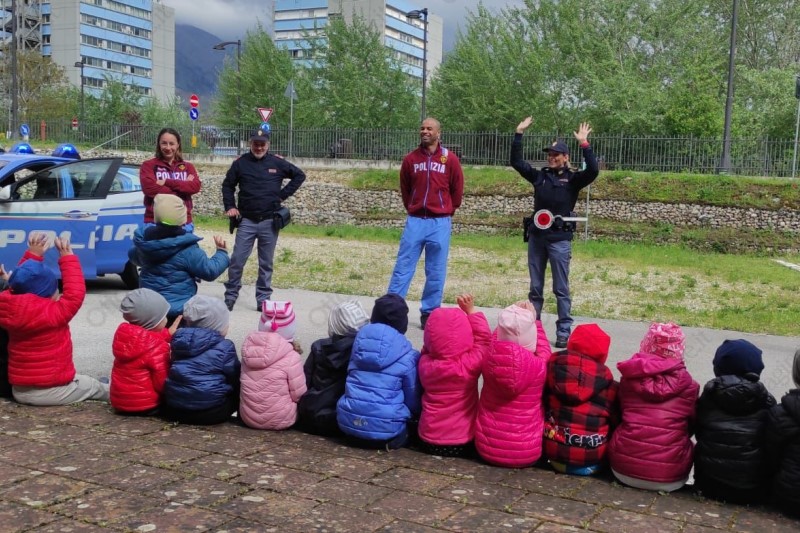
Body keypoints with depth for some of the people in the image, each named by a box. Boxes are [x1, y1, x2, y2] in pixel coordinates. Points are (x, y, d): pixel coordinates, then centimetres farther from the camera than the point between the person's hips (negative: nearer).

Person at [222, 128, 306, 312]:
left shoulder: (278, 163, 0)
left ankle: (263, 299, 16)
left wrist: (283, 194, 3)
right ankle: (230, 296, 12)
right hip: (246, 221, 0)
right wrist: (230, 206, 2)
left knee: (266, 264, 7)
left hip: (270, 222, 0)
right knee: (237, 261, -2)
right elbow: (228, 185, 13)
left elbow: (300, 175, 10)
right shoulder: (241, 163, 1)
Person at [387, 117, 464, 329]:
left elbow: (457, 190, 7)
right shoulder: (410, 159, 4)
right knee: (402, 267, 1)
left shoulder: (450, 160, -2)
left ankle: (429, 313, 14)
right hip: (415, 221, 1)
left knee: (435, 272, 4)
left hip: (440, 223, -1)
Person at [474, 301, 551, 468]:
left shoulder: (489, 360, -17)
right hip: (528, 454, -1)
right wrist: (532, 320, 14)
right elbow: (544, 350, 3)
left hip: (487, 449, 2)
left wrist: (511, 316, 16)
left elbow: (493, 341, 7)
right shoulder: (539, 366, -21)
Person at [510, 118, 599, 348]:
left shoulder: (572, 179, 0)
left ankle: (564, 332, 5)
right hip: (536, 236, 4)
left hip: (560, 239, -4)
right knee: (535, 288, 11)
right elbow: (516, 161, 12)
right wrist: (519, 133, 7)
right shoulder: (539, 176, 10)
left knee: (561, 289, 0)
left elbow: (593, 170, -16)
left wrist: (584, 144, -19)